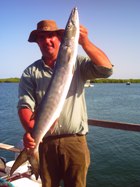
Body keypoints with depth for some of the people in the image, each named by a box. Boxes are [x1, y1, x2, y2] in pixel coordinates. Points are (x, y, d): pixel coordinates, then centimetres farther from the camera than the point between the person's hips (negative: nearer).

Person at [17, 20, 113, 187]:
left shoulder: (77, 63, 1)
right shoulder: (30, 72, 2)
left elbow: (106, 69, -13)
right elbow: (25, 105, -10)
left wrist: (84, 42, -23)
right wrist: (30, 130, -29)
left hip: (75, 142, 0)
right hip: (44, 143, 1)